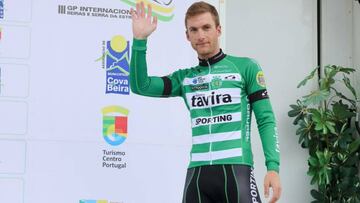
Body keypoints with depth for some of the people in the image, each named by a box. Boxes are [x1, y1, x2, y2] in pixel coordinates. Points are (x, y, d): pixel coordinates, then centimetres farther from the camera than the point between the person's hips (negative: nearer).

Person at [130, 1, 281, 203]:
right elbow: (140, 86, 6)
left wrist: (273, 167, -10)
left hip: (236, 168, -4)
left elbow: (266, 120, 1)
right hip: (197, 172, 4)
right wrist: (140, 40, -4)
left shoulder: (246, 67, 5)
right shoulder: (184, 78, 15)